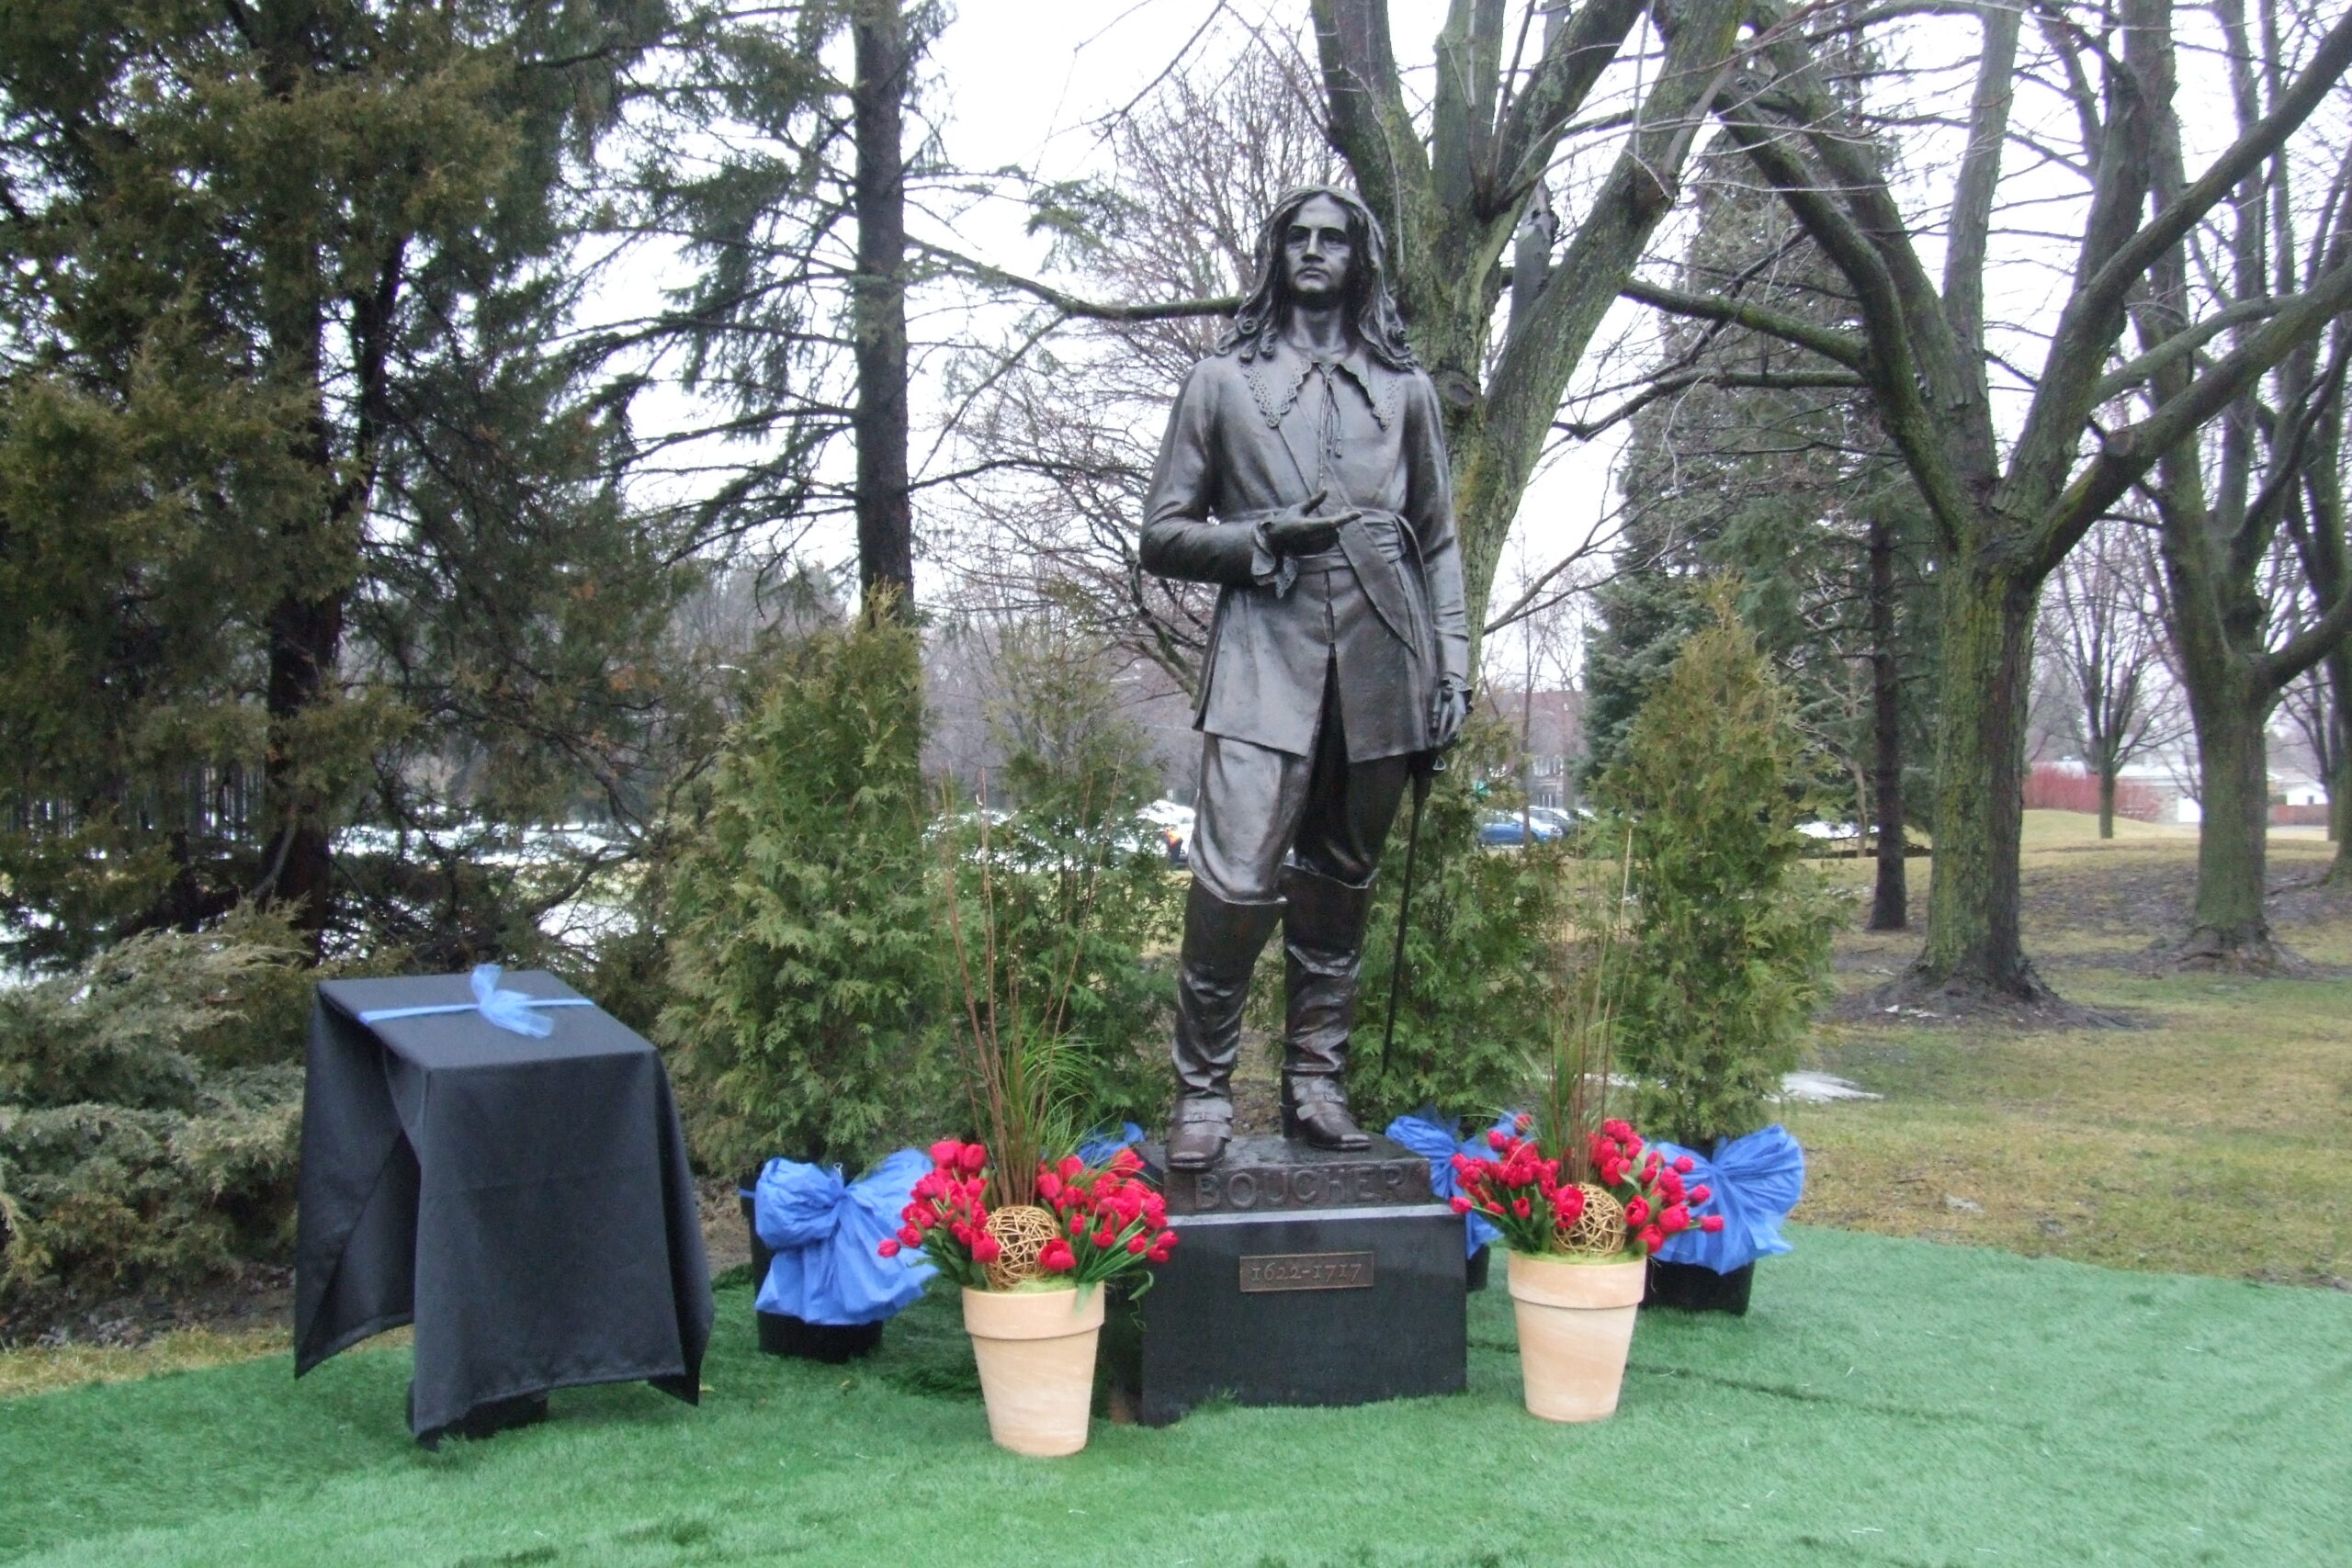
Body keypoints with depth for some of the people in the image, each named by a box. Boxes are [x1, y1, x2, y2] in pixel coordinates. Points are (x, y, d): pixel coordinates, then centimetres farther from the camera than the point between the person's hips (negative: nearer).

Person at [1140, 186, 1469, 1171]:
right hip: (1264, 657, -2)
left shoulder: (1405, 389, 19)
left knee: (1340, 888, 7)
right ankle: (1202, 1090, -3)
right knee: (1236, 880, -15)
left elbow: (1438, 541, 18)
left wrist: (1451, 664, 7)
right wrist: (1265, 539, -6)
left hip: (1380, 665, 2)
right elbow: (1164, 535, 11)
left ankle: (1316, 1084, 16)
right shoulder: (1221, 383, 13)